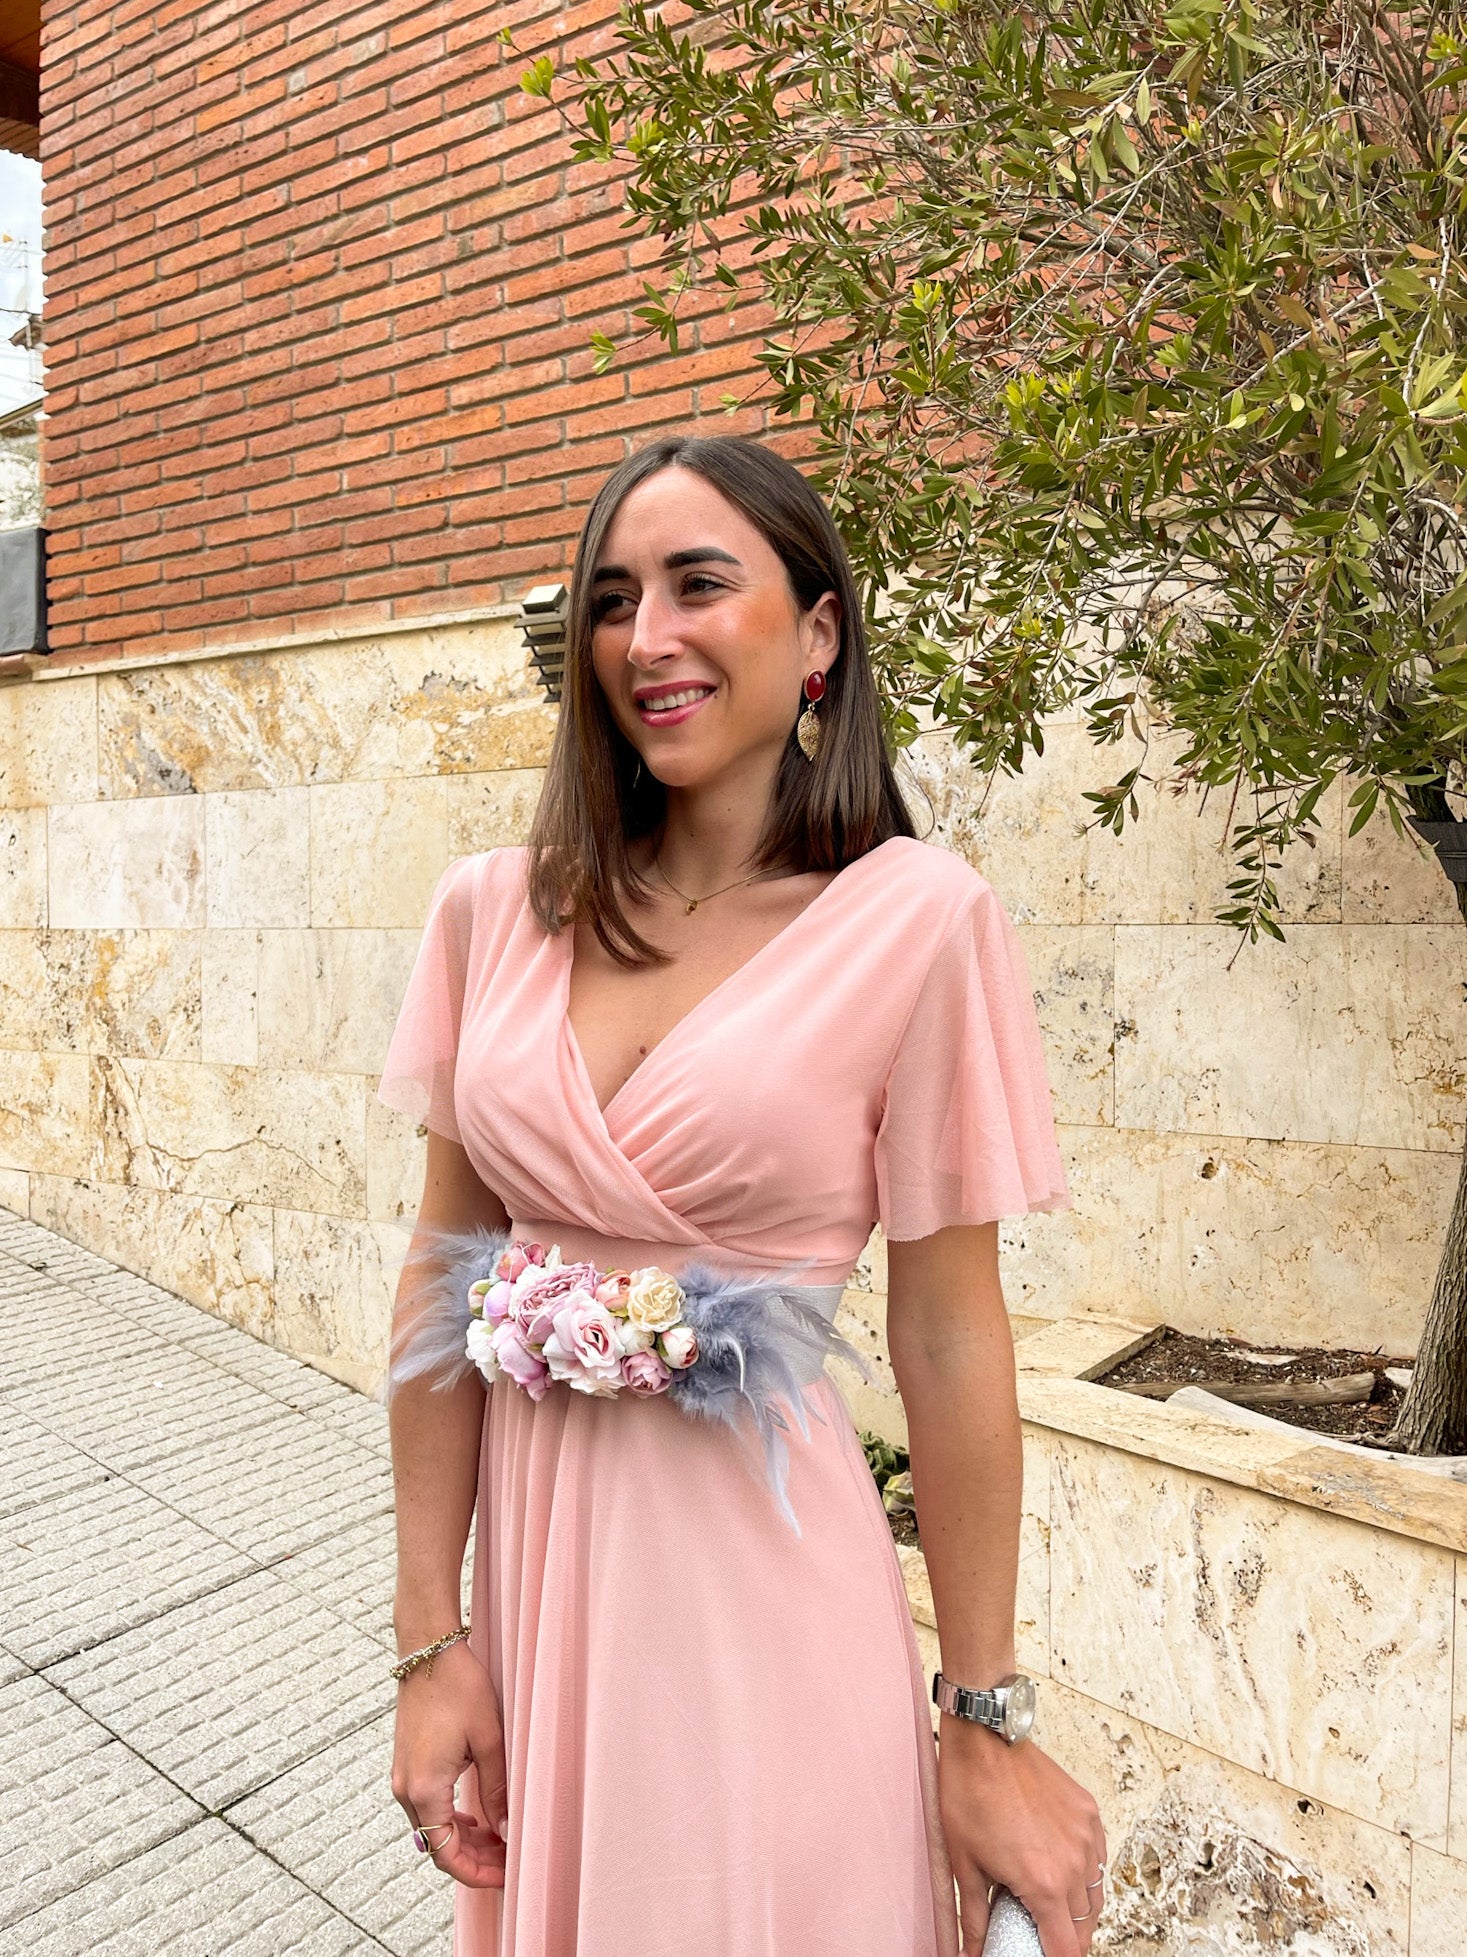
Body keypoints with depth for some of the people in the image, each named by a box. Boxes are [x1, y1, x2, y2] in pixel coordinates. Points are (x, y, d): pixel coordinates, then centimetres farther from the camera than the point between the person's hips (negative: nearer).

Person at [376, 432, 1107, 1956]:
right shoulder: (494, 909, -3)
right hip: (533, 1552, 4)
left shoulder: (914, 918, -14)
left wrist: (988, 1728, -3)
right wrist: (431, 1640, 0)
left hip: (764, 1580, -3)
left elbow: (948, 1344, -10)